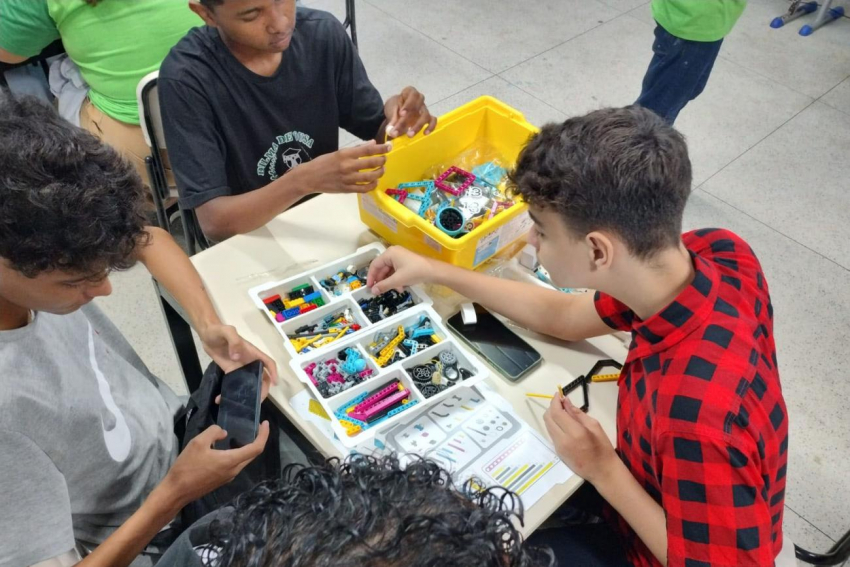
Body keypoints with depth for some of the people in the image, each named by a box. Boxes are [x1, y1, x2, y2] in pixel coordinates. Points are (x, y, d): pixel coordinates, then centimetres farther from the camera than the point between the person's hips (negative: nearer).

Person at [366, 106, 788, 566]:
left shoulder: (699, 418, -45)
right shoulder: (717, 252, -22)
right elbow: (565, 317, -5)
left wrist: (603, 470, -25)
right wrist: (435, 273, -3)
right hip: (660, 495, 6)